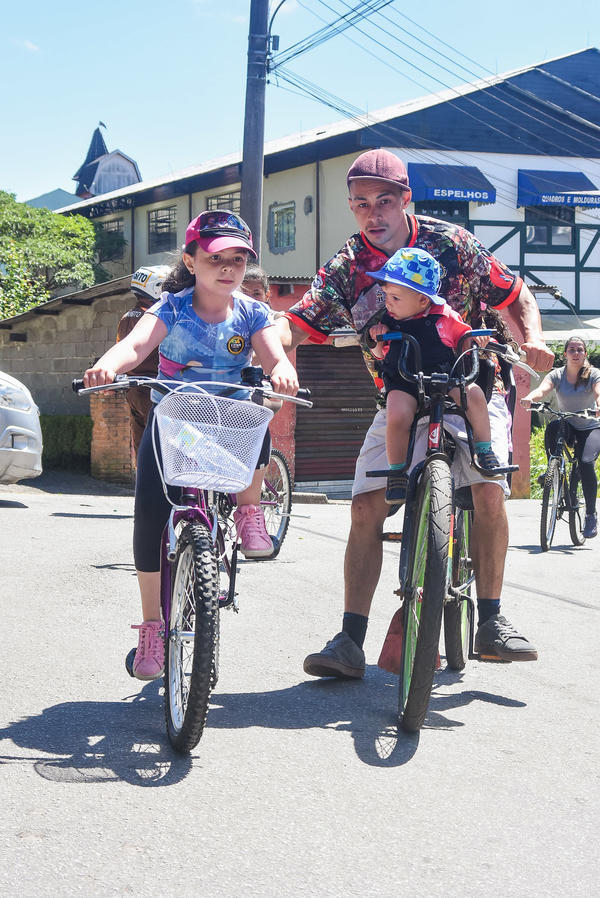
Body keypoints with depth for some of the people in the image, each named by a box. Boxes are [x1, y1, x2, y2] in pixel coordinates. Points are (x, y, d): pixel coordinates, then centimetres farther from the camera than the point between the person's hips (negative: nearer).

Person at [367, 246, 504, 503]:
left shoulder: (444, 317, -4)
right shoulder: (387, 319, 2)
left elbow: (462, 338, 11)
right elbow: (379, 355, 13)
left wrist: (475, 338, -11)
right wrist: (377, 339, -7)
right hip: (403, 383, 0)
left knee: (473, 393, -27)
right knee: (398, 415, -31)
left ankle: (485, 450, -9)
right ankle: (396, 472, -11)